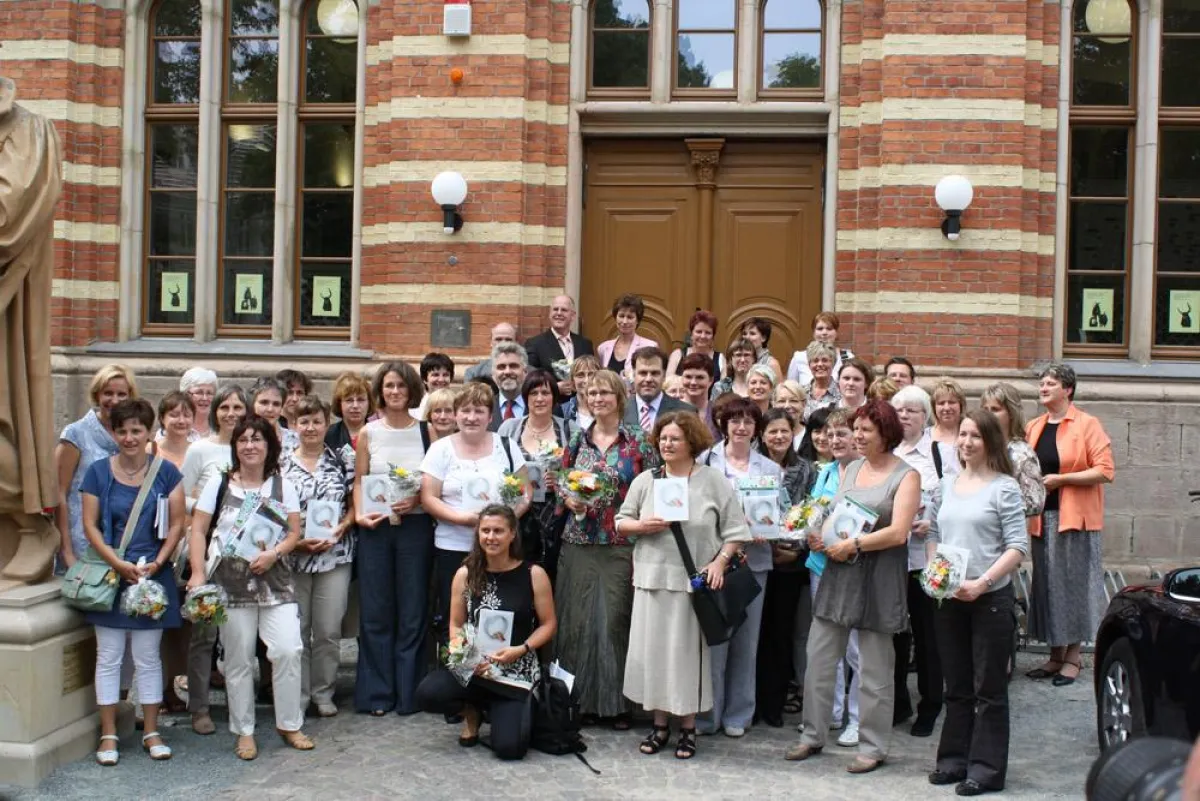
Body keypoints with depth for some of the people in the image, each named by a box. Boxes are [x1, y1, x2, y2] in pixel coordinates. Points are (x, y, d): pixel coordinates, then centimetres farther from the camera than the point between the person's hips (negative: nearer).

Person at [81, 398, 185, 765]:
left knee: (148, 657, 8)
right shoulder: (98, 471, 0)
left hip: (154, 575, 0)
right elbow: (90, 524, -2)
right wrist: (118, 564, -12)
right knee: (108, 657, 5)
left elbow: (177, 523, 0)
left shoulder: (166, 471, 0)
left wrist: (157, 562, -12)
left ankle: (151, 732, 18)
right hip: (110, 575, 0)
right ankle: (108, 734, 15)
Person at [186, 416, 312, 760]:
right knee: (238, 659, 4)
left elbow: (294, 532, 7)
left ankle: (289, 724, 10)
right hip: (231, 583, -1)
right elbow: (198, 530, 1)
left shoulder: (282, 486, 8)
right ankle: (244, 731, 18)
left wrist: (274, 553, -12)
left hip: (275, 580, 1)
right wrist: (198, 573, -9)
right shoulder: (219, 484, 4)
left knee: (288, 650, -8)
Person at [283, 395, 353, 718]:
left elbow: (354, 505, 5)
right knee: (295, 628, 4)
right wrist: (296, 542, -10)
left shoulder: (340, 461, 5)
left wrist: (337, 532, -11)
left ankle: (323, 692, 16)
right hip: (293, 557, 0)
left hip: (335, 555, 0)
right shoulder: (282, 465, 5)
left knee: (328, 629, 2)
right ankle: (298, 693, 16)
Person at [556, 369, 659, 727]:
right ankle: (582, 698, 16)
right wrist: (570, 500, -6)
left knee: (615, 620, -2)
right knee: (577, 620, 3)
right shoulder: (577, 440, 8)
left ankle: (618, 702, 10)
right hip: (579, 542, 3)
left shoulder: (639, 441, 0)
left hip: (622, 544, -3)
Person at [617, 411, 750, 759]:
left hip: (695, 580, -3)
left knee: (688, 651, 2)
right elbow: (621, 522, 11)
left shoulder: (714, 481, 0)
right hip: (653, 578, 3)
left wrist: (719, 562, -12)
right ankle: (659, 723, 18)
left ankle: (688, 727, 14)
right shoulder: (645, 480, 7)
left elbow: (735, 530, 0)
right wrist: (643, 526, -9)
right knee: (652, 649, 5)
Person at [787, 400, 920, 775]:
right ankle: (813, 735, 21)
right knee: (818, 657, 7)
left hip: (878, 576, -6)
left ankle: (873, 747, 16)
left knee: (874, 667, 4)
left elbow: (898, 532, -15)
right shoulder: (851, 468, 13)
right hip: (838, 571, 6)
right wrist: (819, 536, -6)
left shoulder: (906, 475, -6)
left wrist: (854, 544, -20)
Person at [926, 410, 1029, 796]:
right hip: (948, 598, 5)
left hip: (991, 598, -5)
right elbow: (933, 534, 15)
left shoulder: (1004, 487, -7)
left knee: (989, 688, 3)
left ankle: (986, 768, 11)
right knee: (956, 686, 15)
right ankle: (954, 758, 24)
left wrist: (981, 583, -19)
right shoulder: (947, 484, 10)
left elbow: (1018, 546, -11)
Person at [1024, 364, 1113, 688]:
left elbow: (1105, 471, -12)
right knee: (1047, 584, 8)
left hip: (1075, 518, -6)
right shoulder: (1033, 427, 12)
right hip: (1042, 517, 6)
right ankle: (1056, 655, 18)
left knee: (1074, 583, -1)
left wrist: (1061, 479, -16)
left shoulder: (1087, 424, -5)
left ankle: (1073, 657, 10)